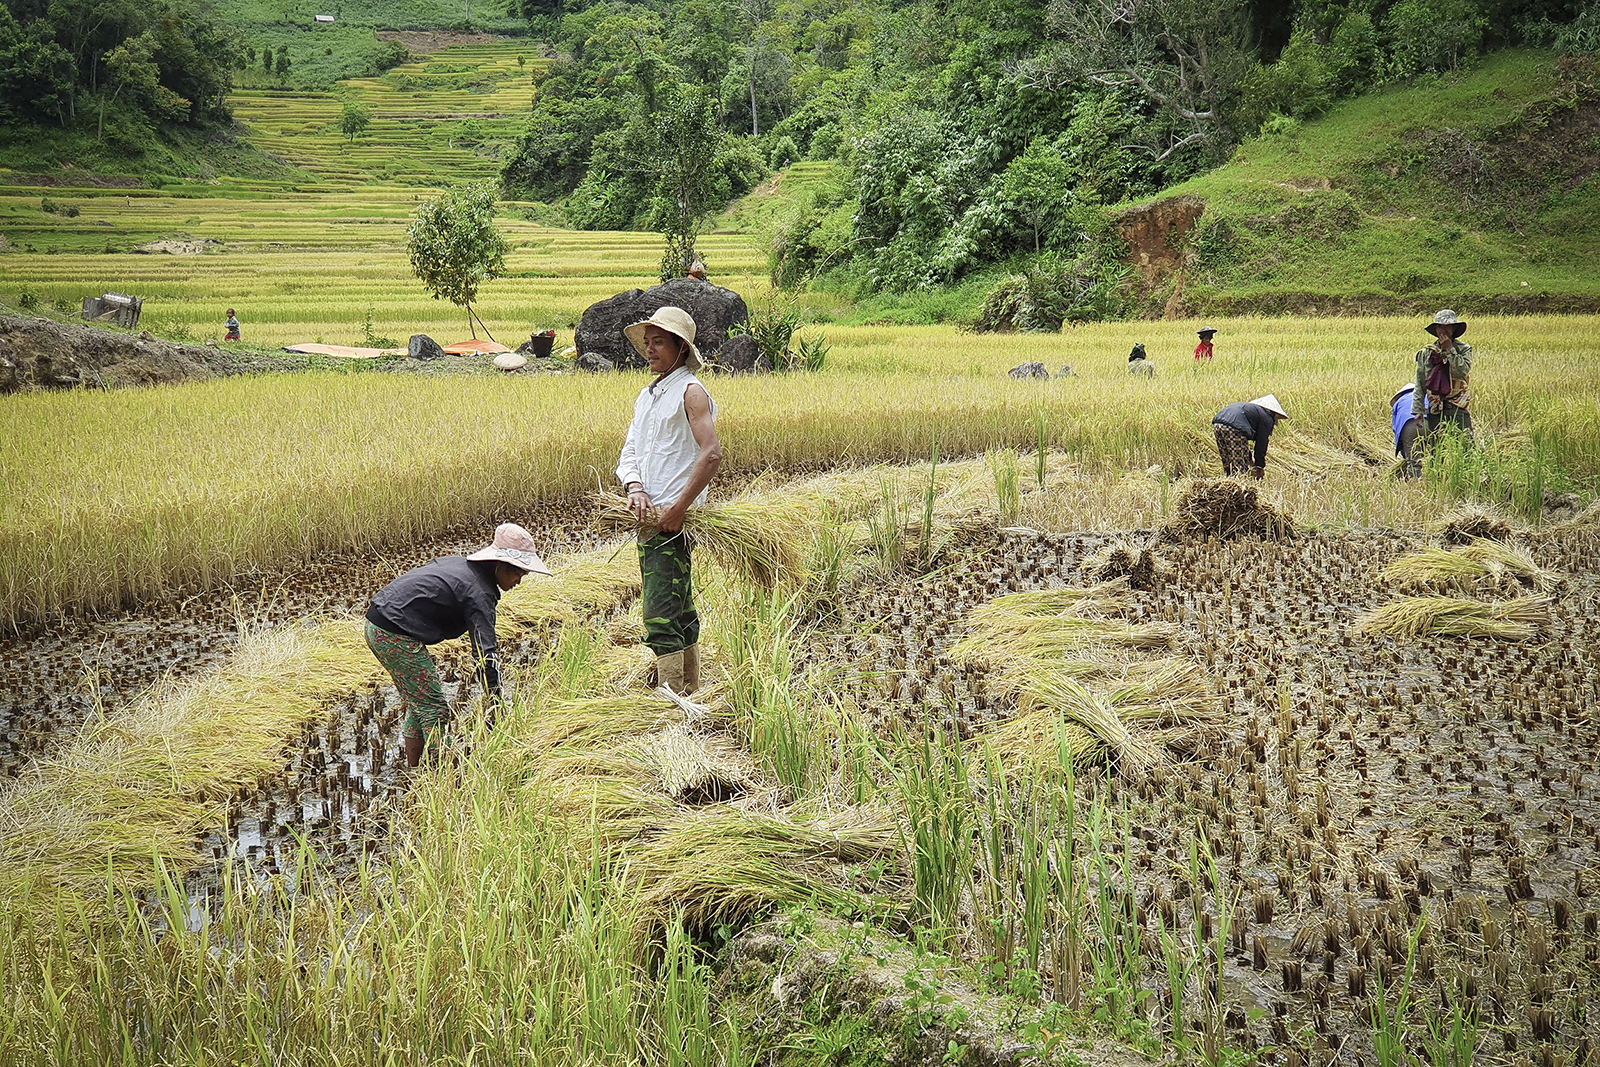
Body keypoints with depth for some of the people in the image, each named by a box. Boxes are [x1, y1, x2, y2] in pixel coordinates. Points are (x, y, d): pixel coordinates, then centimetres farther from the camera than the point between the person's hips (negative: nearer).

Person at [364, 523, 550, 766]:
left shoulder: (460, 563, 13)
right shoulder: (479, 593, -14)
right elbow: (485, 654, -18)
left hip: (375, 626, 10)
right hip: (396, 635, -10)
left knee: (417, 704, 18)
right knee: (435, 709, -1)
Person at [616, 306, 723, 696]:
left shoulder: (690, 392, -8)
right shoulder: (646, 396, 18)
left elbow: (711, 454, -19)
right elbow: (629, 453, 14)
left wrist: (678, 510, -20)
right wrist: (635, 488, -8)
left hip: (674, 520, -9)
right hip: (649, 517, 9)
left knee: (661, 614, -13)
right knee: (681, 612, 14)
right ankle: (690, 693, 22)